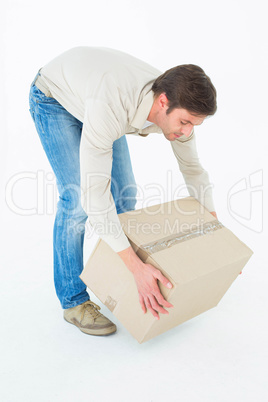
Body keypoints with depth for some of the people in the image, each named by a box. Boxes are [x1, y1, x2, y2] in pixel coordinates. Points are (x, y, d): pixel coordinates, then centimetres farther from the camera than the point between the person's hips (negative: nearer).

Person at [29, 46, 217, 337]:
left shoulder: (177, 106, -25)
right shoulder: (110, 109, -47)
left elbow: (193, 169, -10)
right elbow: (93, 195, -48)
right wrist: (137, 268, -49)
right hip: (54, 98, -6)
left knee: (124, 192, 0)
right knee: (76, 198, -18)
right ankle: (74, 301, -2)